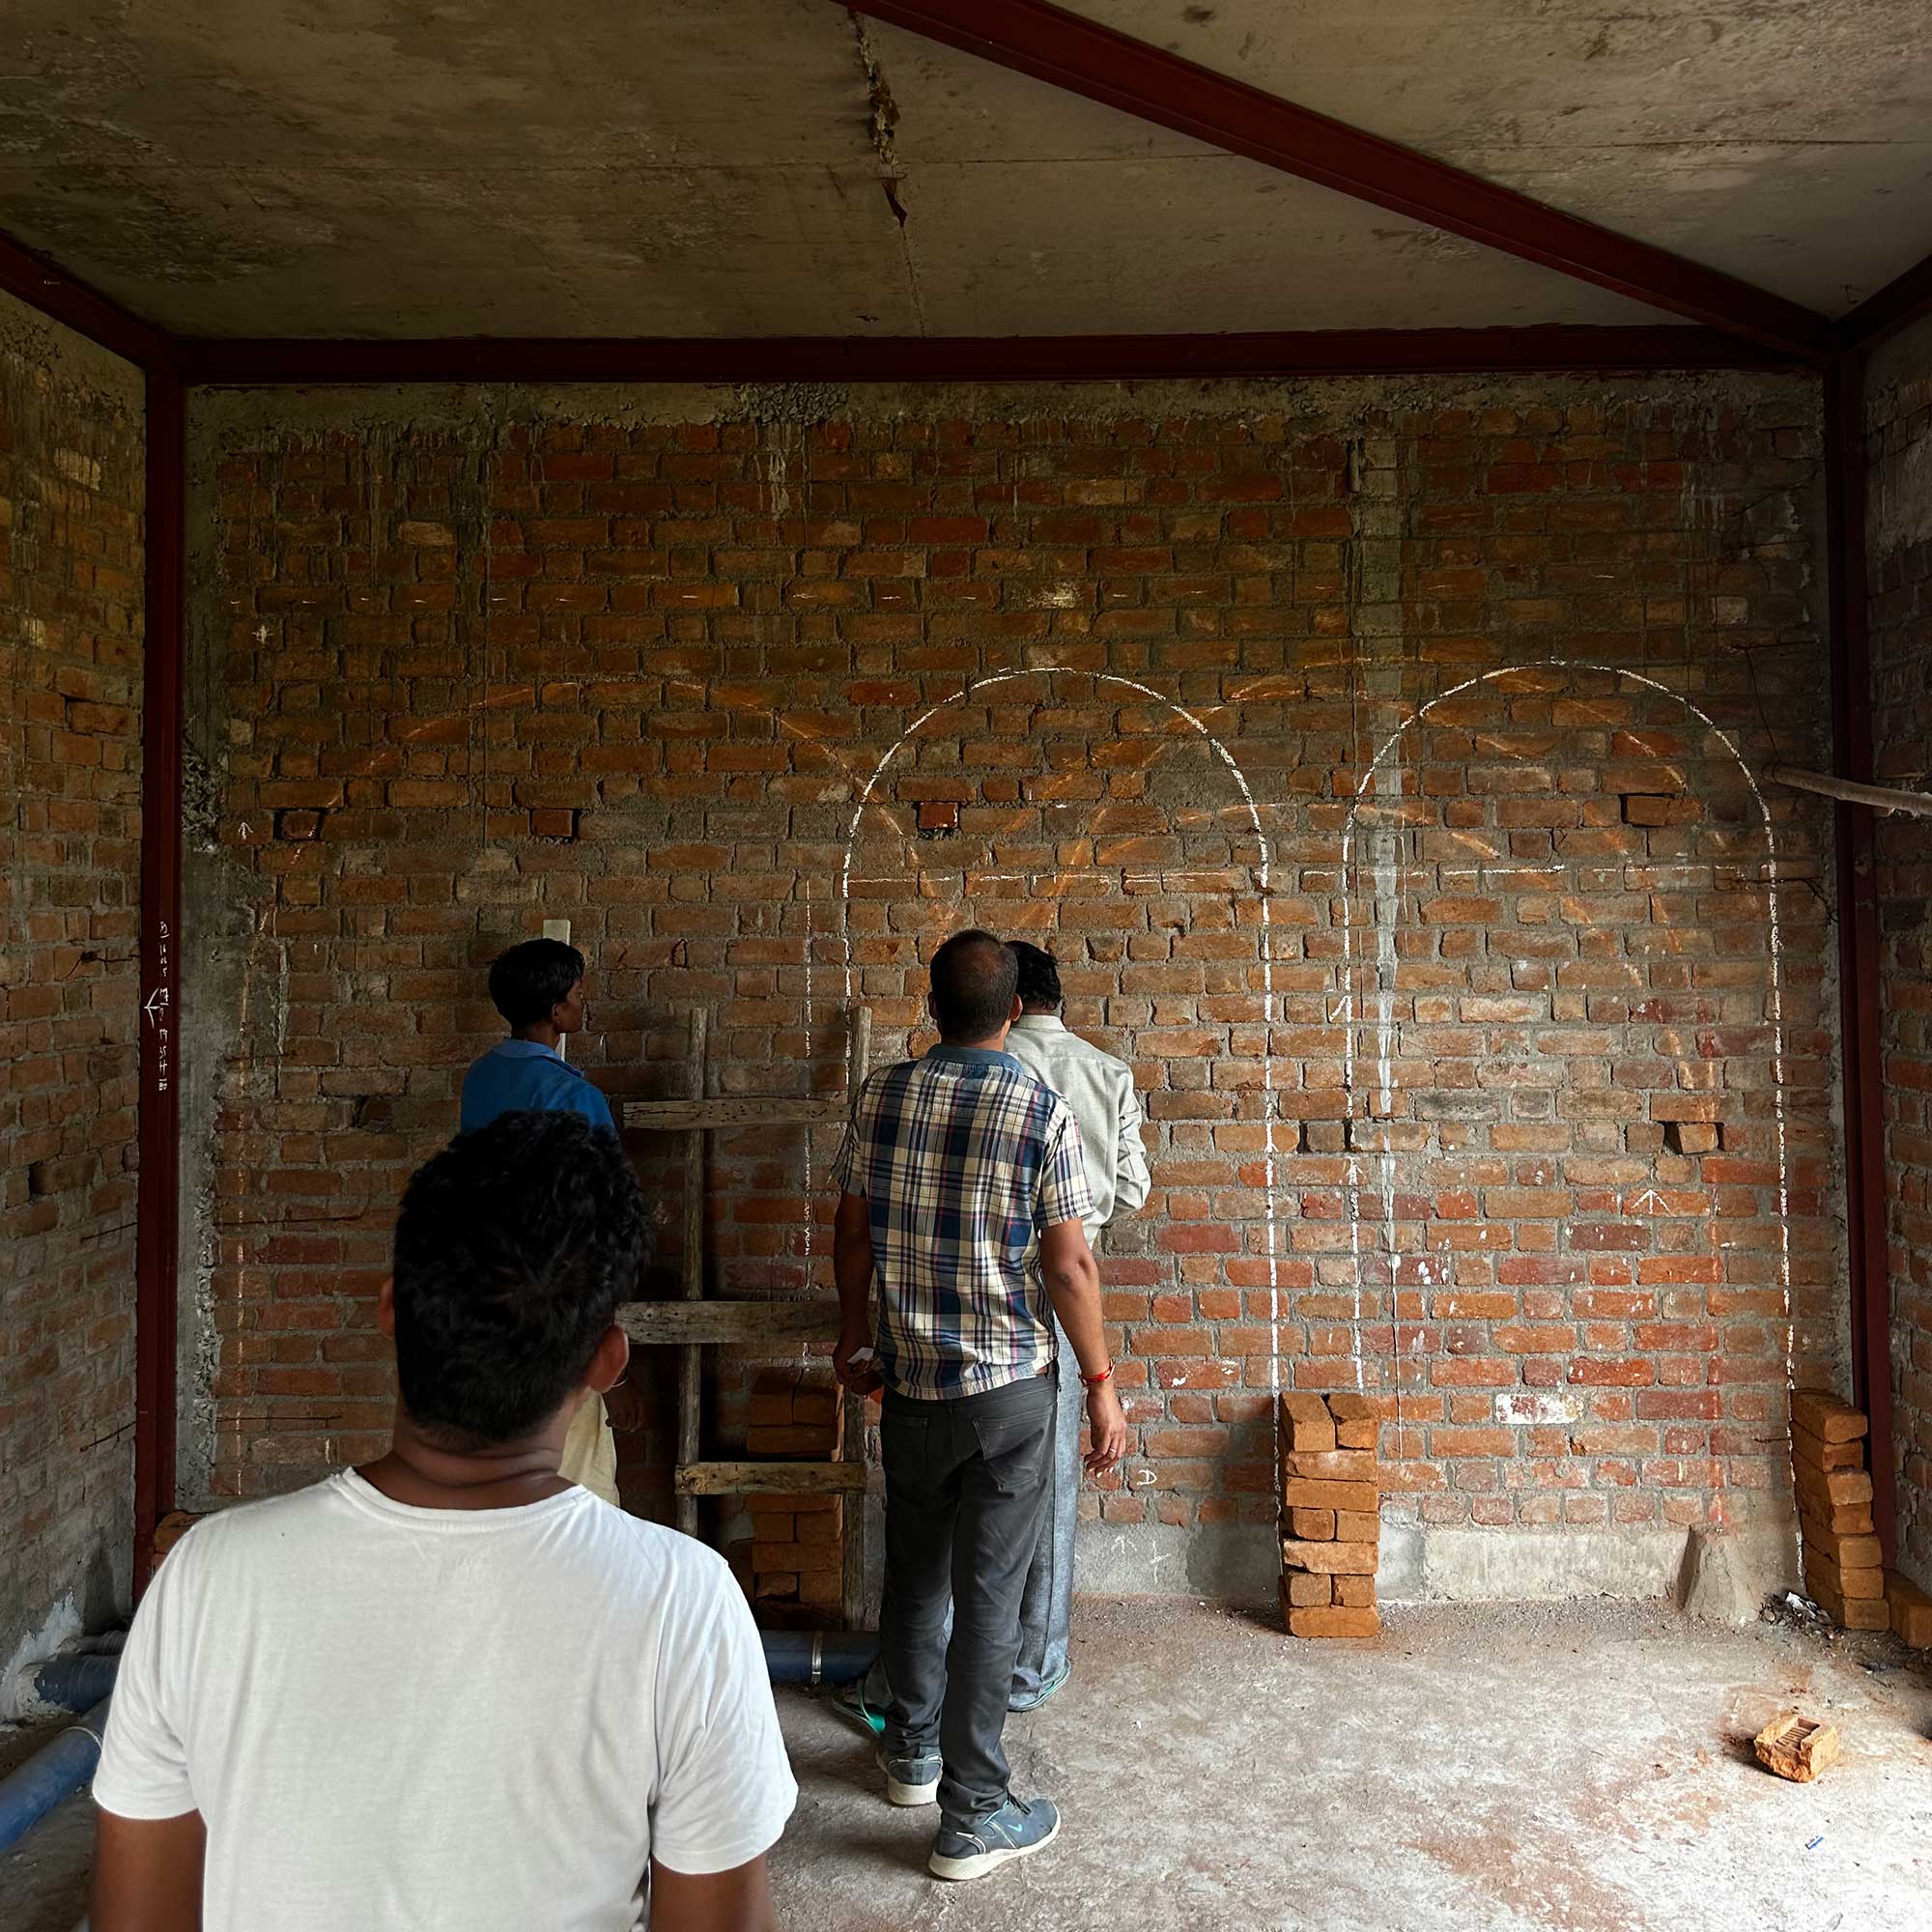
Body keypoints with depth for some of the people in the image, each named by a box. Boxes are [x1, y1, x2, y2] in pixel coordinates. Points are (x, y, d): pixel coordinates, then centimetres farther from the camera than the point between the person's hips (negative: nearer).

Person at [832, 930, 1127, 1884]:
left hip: (909, 1380, 4)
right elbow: (1069, 1266, -13)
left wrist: (853, 1335, 17)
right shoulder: (1043, 1111, -14)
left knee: (914, 1571, 20)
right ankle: (972, 1816, 15)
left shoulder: (880, 1096, -3)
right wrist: (1101, 1384, -3)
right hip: (1010, 1386, -4)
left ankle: (912, 1750, 38)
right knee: (989, 1593, 5)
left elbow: (851, 1231, 4)